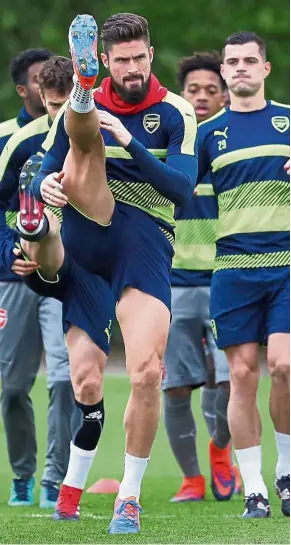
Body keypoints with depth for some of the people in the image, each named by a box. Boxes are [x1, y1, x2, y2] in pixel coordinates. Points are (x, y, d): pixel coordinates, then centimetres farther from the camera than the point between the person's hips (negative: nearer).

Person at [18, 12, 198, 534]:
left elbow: (180, 187, -7)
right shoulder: (82, 106, 11)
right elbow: (44, 174, 12)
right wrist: (45, 185, -12)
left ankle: (130, 496, 1)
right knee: (87, 134, -23)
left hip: (146, 243, -1)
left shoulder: (176, 113, 4)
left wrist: (130, 141, -18)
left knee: (147, 373, -14)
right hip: (90, 230, 2)